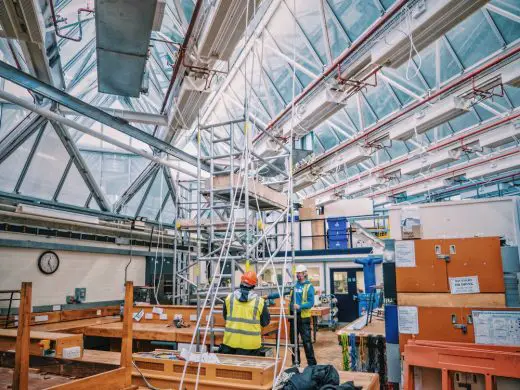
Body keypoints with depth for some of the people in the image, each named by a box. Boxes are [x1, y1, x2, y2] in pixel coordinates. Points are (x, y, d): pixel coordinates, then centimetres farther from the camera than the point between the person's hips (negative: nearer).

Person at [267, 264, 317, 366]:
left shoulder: (309, 287, -5)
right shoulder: (293, 285, 9)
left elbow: (311, 303, -13)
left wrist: (300, 306, -27)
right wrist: (268, 296, 6)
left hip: (303, 317, -5)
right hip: (293, 316, 5)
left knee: (307, 341, -5)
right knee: (294, 340, 13)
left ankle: (312, 363, 4)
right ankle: (295, 362, 26)